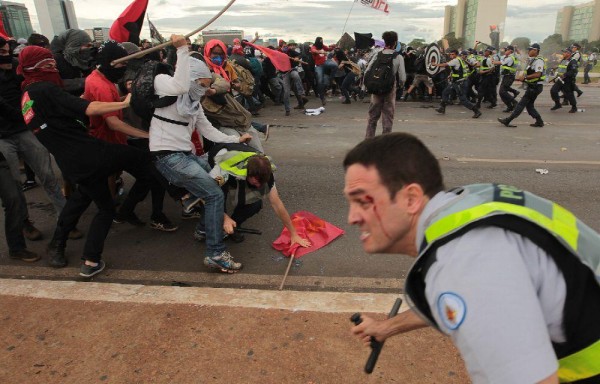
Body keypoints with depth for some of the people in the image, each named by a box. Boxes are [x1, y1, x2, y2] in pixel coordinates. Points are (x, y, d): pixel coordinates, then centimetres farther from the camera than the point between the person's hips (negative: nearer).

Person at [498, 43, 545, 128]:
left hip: (535, 87, -10)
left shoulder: (539, 61, -15)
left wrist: (525, 77, -22)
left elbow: (538, 74, -25)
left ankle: (508, 121, -8)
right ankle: (539, 121, 17)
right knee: (529, 105, 12)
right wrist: (524, 77, 7)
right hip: (532, 86, 10)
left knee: (521, 103, -8)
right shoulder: (533, 60, 17)